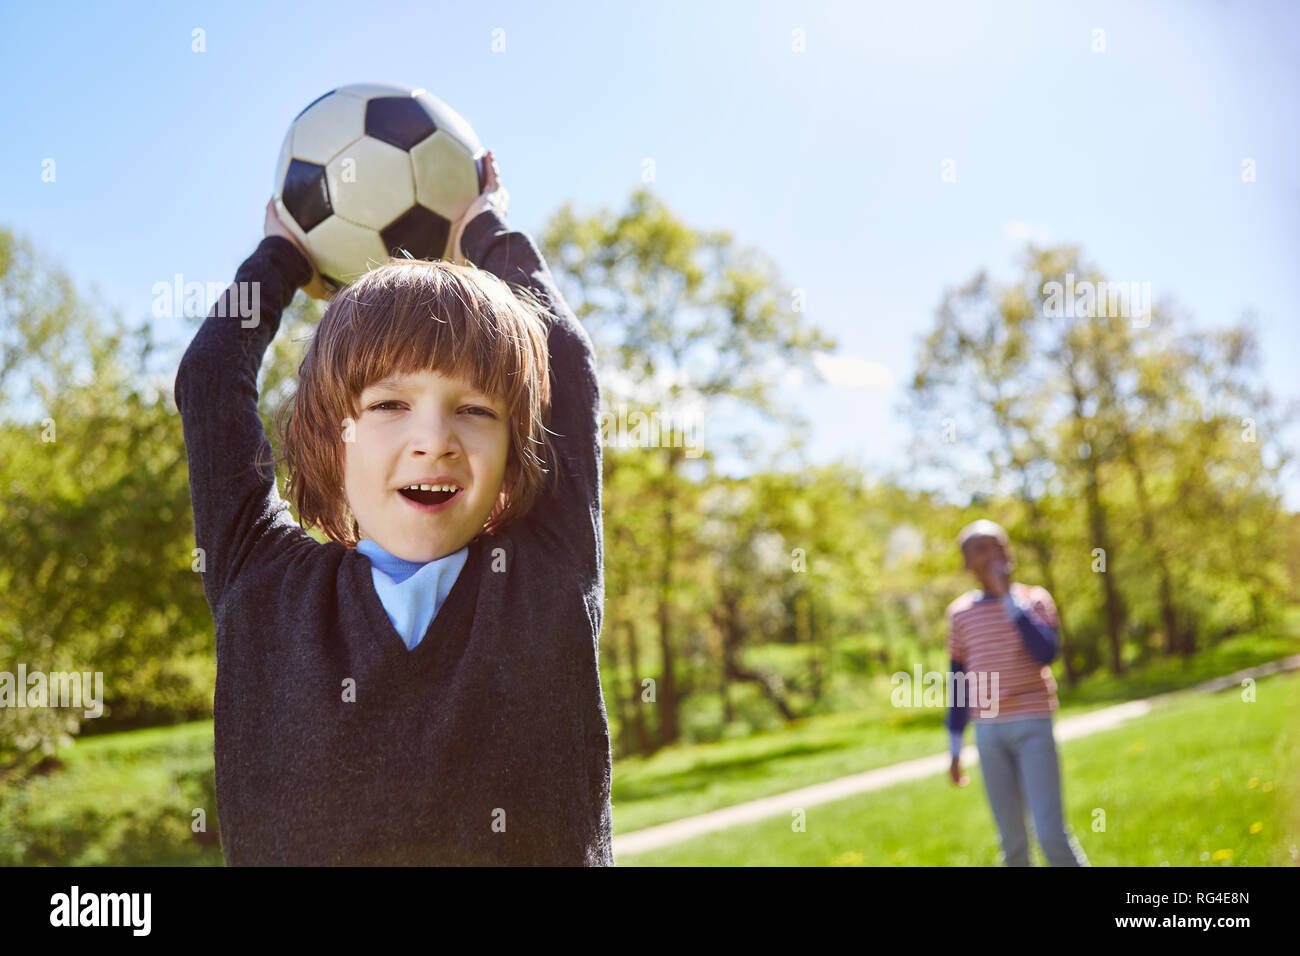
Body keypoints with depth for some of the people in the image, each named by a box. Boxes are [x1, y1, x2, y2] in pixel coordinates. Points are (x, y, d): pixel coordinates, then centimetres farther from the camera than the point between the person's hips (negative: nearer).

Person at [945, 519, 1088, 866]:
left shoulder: (1034, 599, 1)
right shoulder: (960, 613, 8)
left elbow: (1046, 652, -18)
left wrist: (1008, 596, -17)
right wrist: (955, 751, 13)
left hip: (1033, 725, -2)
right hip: (988, 732, 3)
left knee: (1051, 832, -9)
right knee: (1012, 840, 5)